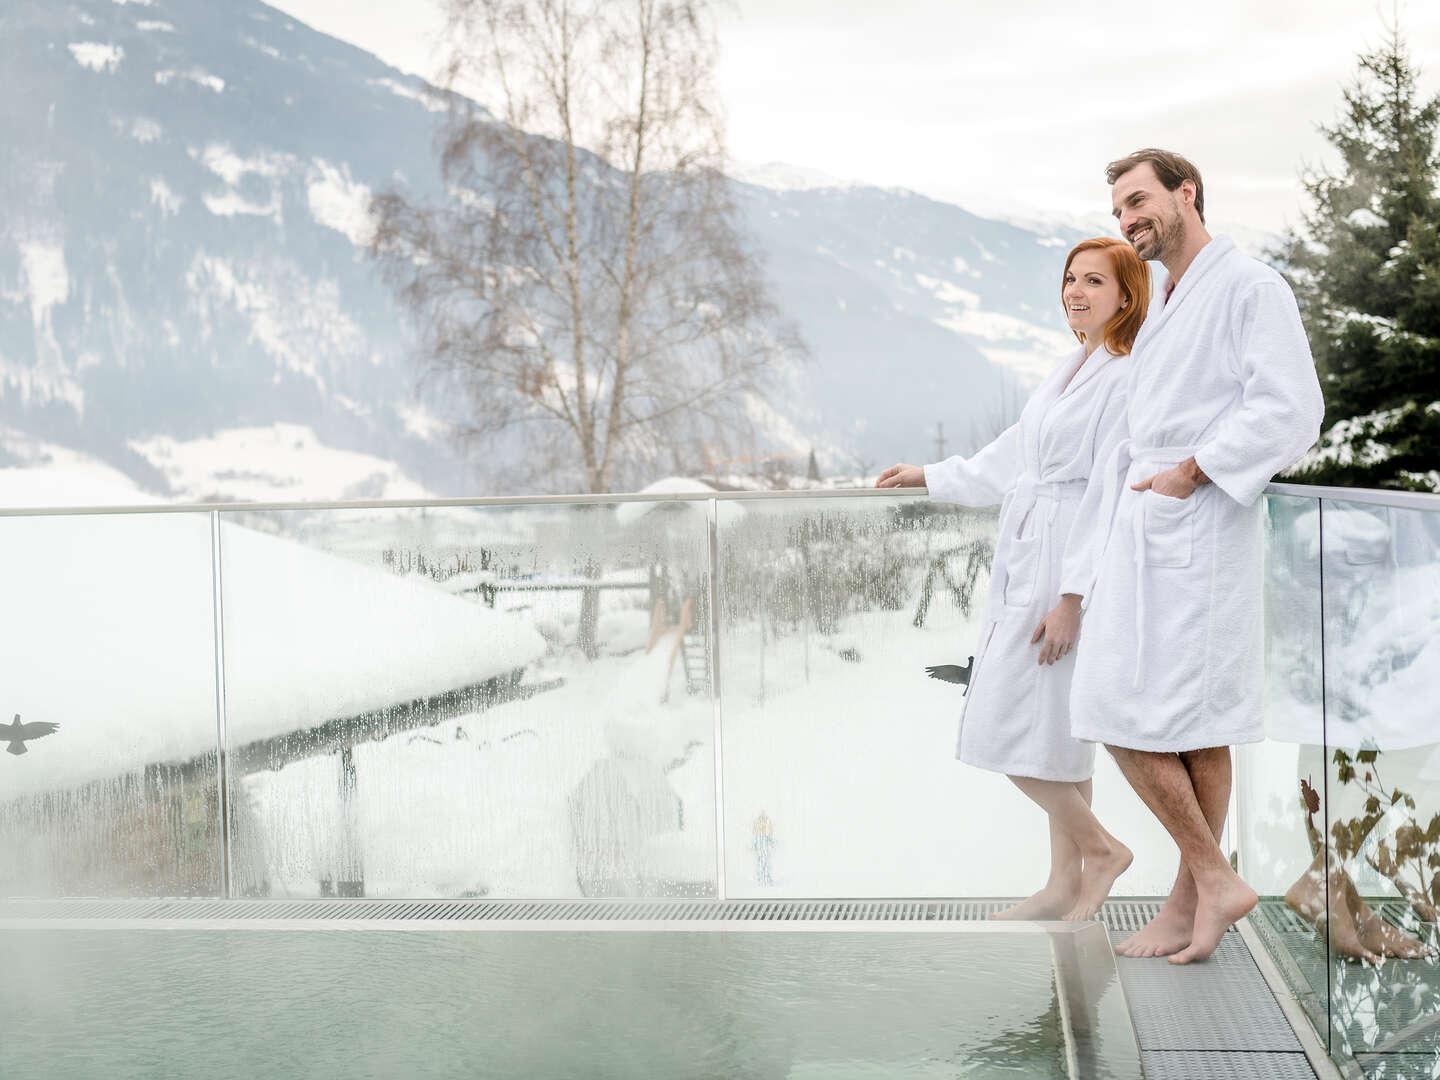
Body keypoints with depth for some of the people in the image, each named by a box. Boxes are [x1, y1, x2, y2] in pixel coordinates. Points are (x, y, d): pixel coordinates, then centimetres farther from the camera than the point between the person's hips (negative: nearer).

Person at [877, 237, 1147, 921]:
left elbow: (1111, 497, -18)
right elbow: (1010, 457, 25)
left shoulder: (1128, 379, -13)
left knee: (1008, 731, -7)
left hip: (1063, 570, -9)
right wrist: (929, 477, 32)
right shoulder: (1070, 370, 15)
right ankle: (1066, 885, 19)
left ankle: (1099, 848, 9)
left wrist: (1072, 597, -22)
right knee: (1054, 728, 11)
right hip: (1025, 563, 9)